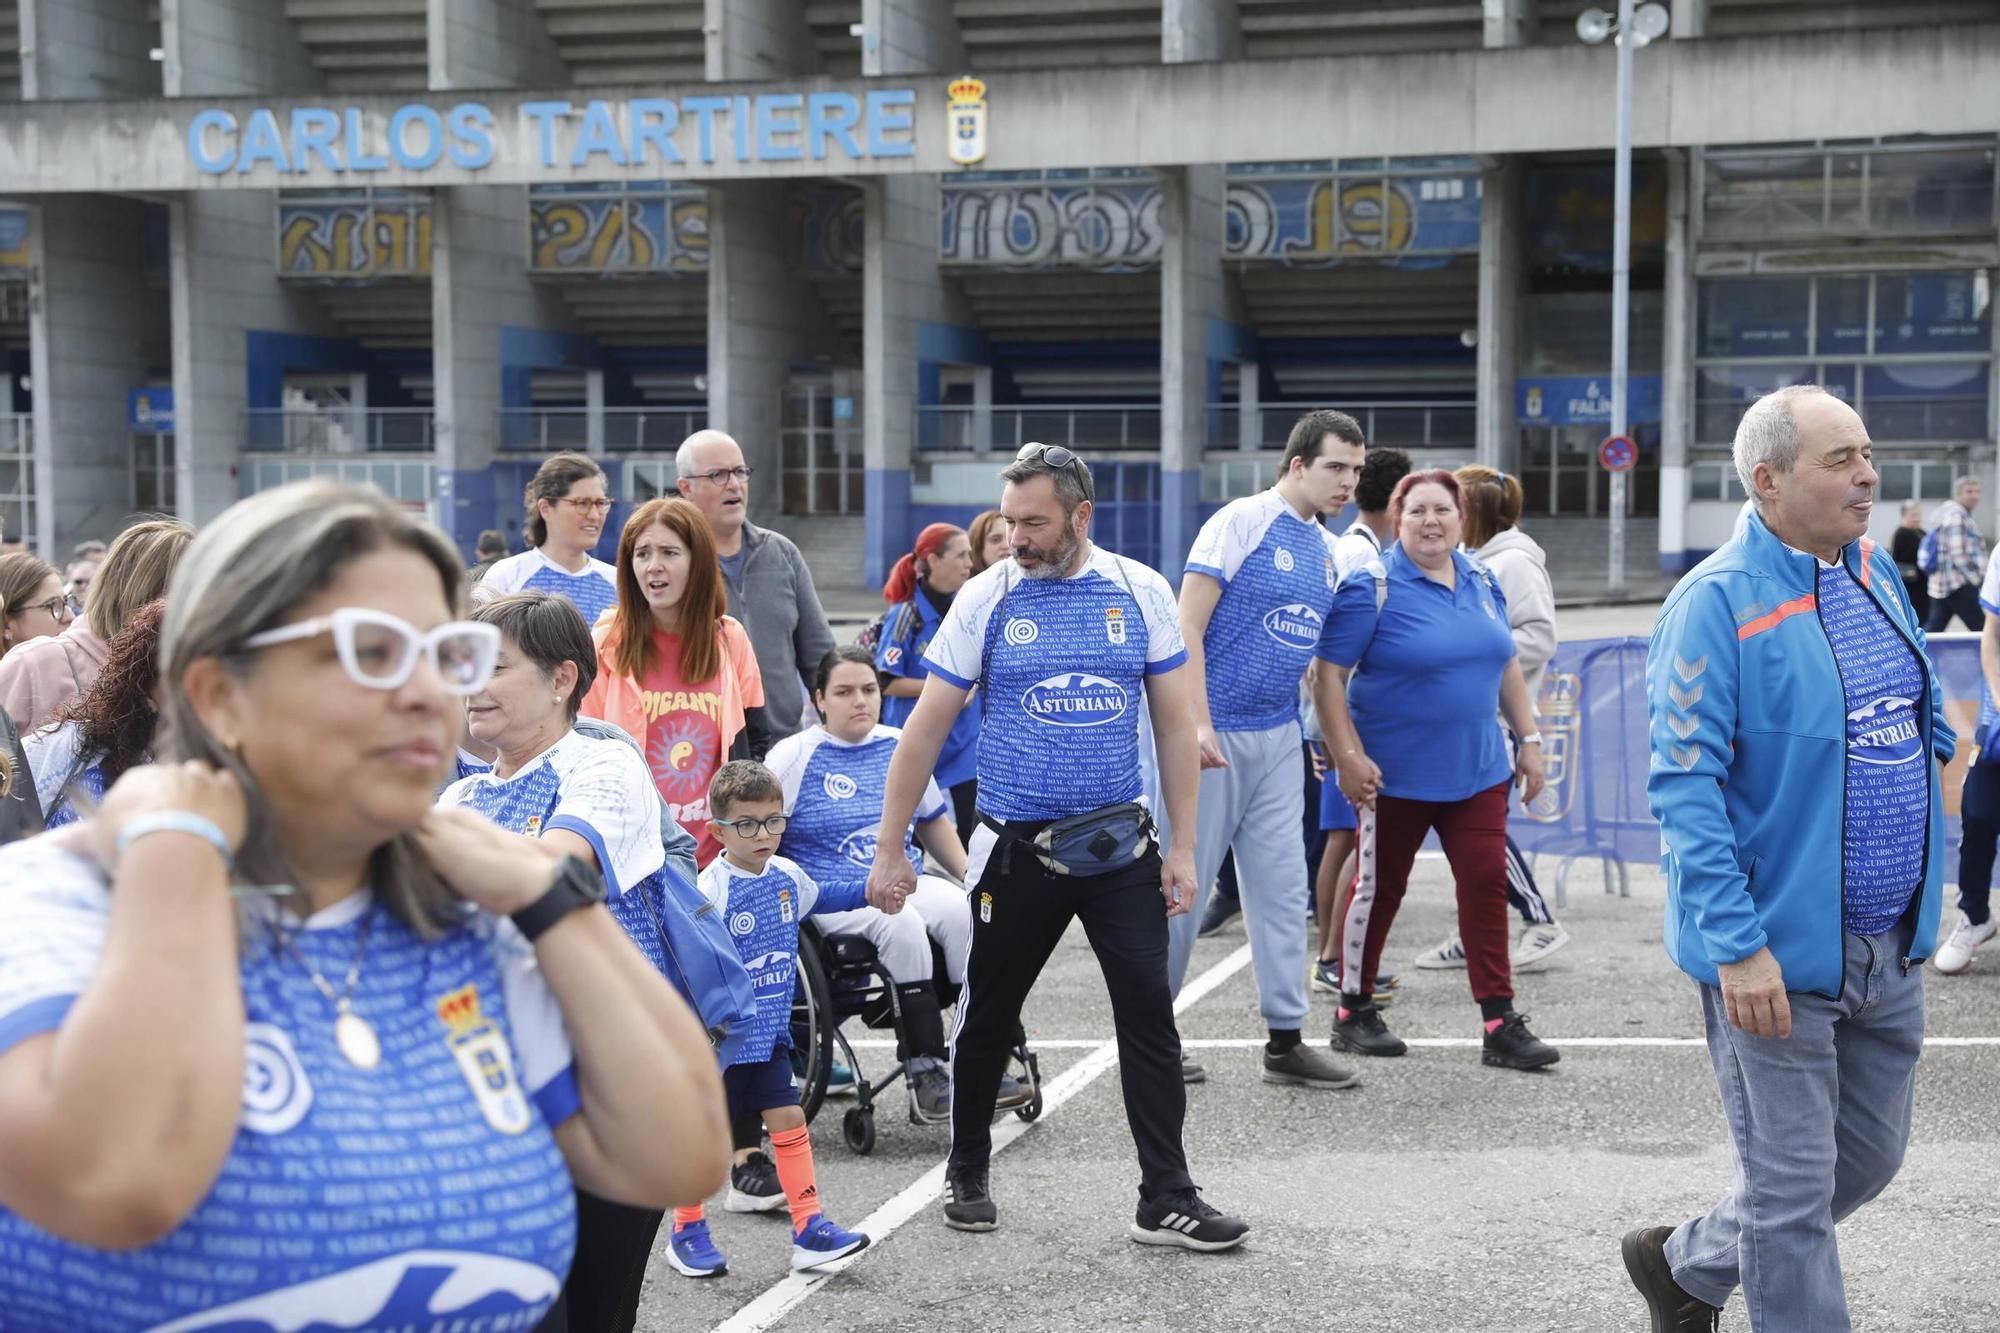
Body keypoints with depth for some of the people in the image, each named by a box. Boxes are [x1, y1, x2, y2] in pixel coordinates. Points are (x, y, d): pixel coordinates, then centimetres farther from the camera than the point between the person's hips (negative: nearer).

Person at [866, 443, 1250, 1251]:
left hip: (1119, 848, 1)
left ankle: (1167, 1200, 5)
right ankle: (967, 1175, 30)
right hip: (1016, 850, -1)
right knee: (989, 1018, 10)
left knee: (1150, 1016, -3)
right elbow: (926, 730, -1)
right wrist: (889, 850, -1)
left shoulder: (1140, 592, -1)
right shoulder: (985, 599, -4)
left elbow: (1175, 721, 4)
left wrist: (1183, 847, 0)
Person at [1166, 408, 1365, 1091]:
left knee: (1282, 887, 7)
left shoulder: (1328, 548, 12)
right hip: (1215, 734, -7)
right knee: (1184, 882, 1)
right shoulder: (1240, 522, -10)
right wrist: (1197, 724, -22)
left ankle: (1286, 1040, 12)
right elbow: (1187, 628, -14)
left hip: (1278, 735, 7)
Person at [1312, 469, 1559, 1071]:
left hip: (1476, 770, 5)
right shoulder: (1372, 587, -11)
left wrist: (1528, 738, 13)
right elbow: (1327, 676, -14)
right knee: (1379, 887, 6)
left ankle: (1500, 1025, 4)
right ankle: (1353, 1013, 22)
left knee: (1487, 883, -1)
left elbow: (1505, 663, 17)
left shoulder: (1481, 580, 7)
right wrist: (1348, 758, -18)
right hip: (1394, 774, -5)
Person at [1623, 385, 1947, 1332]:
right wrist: (1737, 942, -25)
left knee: (1869, 1159, 19)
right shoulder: (1718, 601, -16)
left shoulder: (1877, 572, 7)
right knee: (1795, 1189, 3)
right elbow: (1684, 783, -20)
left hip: (1889, 947, 8)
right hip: (1779, 953, -8)